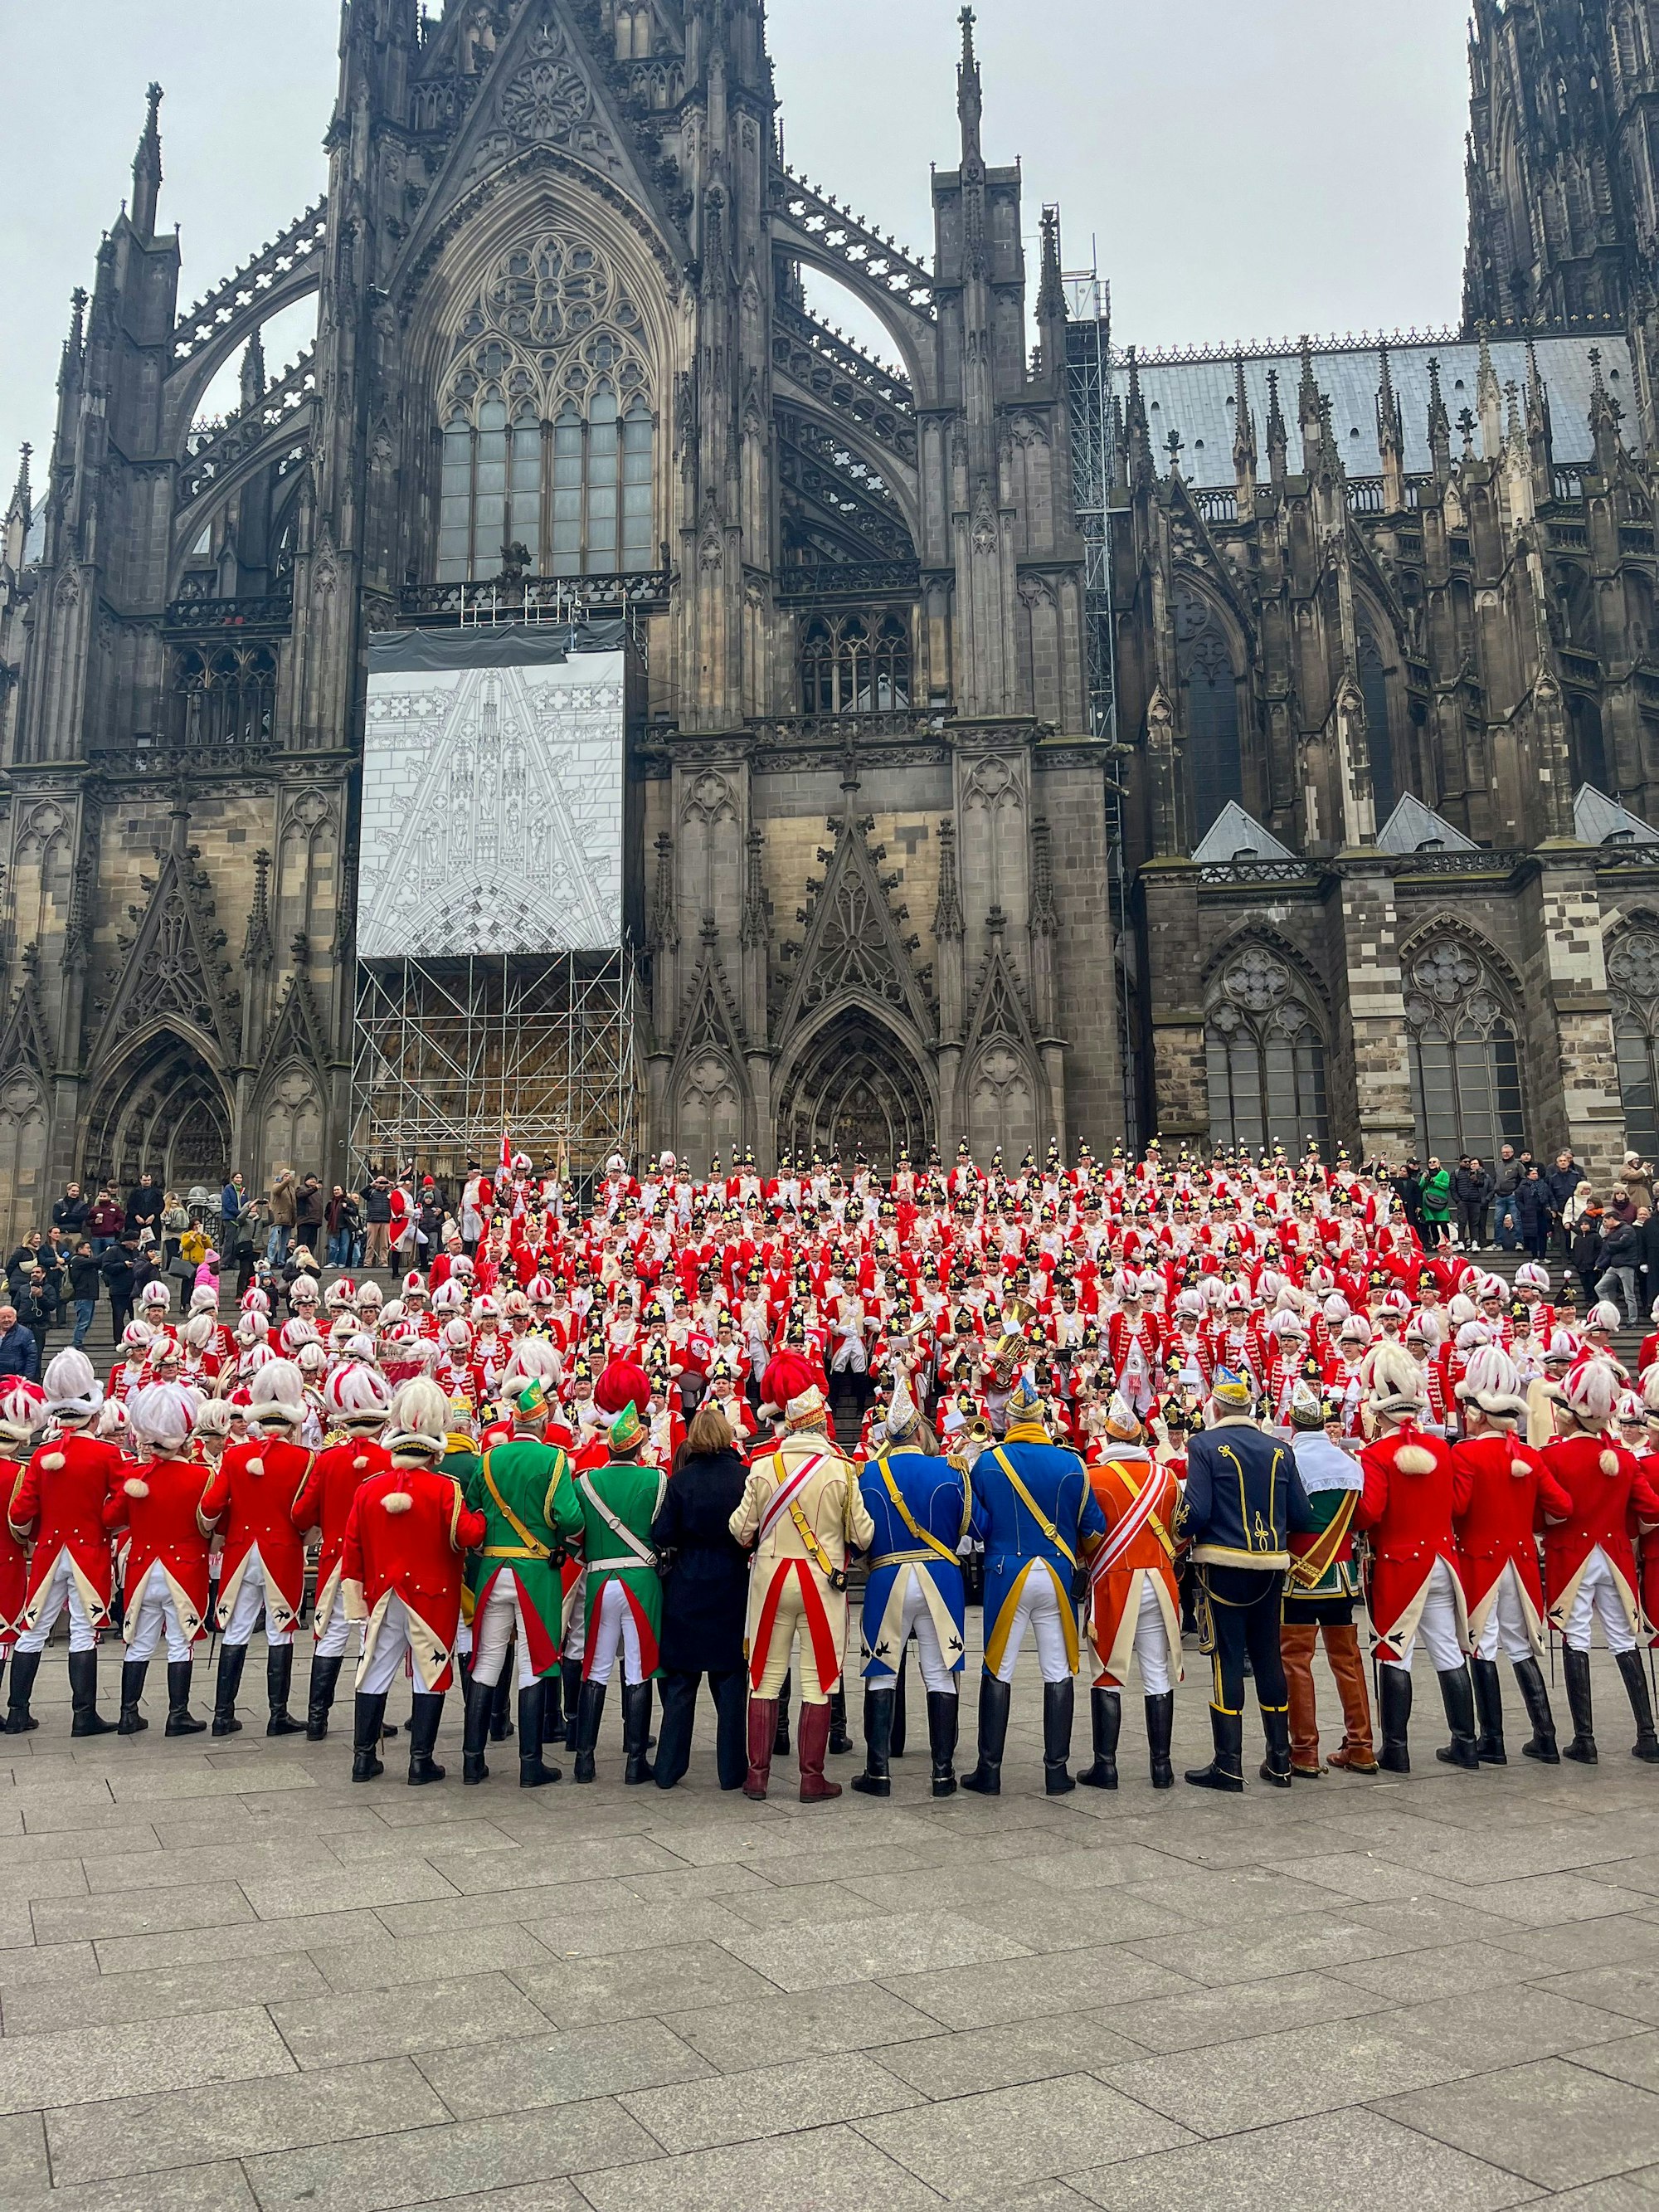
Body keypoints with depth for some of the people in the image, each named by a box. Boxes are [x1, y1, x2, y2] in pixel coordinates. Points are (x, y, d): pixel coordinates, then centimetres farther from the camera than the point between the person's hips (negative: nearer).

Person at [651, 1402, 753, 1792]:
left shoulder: (681, 1479, -7)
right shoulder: (745, 1477, -7)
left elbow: (662, 1536, -7)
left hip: (686, 1587, 0)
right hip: (733, 1586, 0)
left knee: (680, 1680, 10)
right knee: (730, 1680, 9)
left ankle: (668, 1769, 15)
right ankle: (732, 1771, 11)